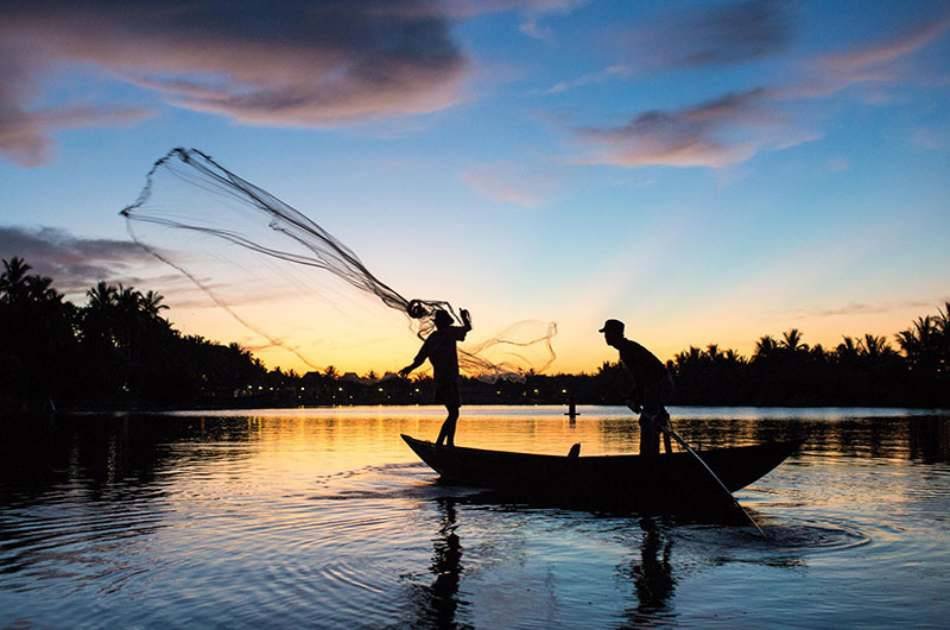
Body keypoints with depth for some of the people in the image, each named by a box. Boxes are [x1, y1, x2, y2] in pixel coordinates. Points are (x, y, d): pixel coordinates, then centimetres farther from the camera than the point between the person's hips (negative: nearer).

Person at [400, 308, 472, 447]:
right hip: (449, 378, -8)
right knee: (453, 413, -8)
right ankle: (439, 444, -17)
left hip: (439, 378, 8)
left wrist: (409, 368, 21)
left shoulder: (431, 338, 10)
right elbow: (467, 328, 6)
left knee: (453, 412, 17)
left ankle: (449, 444, 18)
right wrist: (465, 317, 24)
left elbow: (420, 358, 8)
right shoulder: (449, 332, -5)